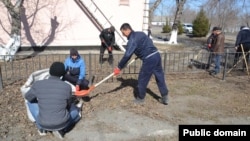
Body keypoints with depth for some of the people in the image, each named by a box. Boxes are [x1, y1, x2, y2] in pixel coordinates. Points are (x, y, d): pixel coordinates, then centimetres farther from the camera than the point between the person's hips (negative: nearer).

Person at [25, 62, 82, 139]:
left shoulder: (37, 84, -12)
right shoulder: (67, 87, -14)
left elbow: (27, 97, 10)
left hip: (43, 123, 1)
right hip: (62, 123, -1)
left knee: (31, 101, 24)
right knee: (77, 110, 30)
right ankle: (61, 129, 9)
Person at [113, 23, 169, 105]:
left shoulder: (132, 40, -10)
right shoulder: (140, 33, 16)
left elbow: (127, 56, -14)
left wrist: (119, 67, -7)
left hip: (149, 59, -9)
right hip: (156, 55, 9)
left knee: (142, 79, 7)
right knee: (160, 77, 15)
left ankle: (140, 98, 23)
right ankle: (165, 98, 22)